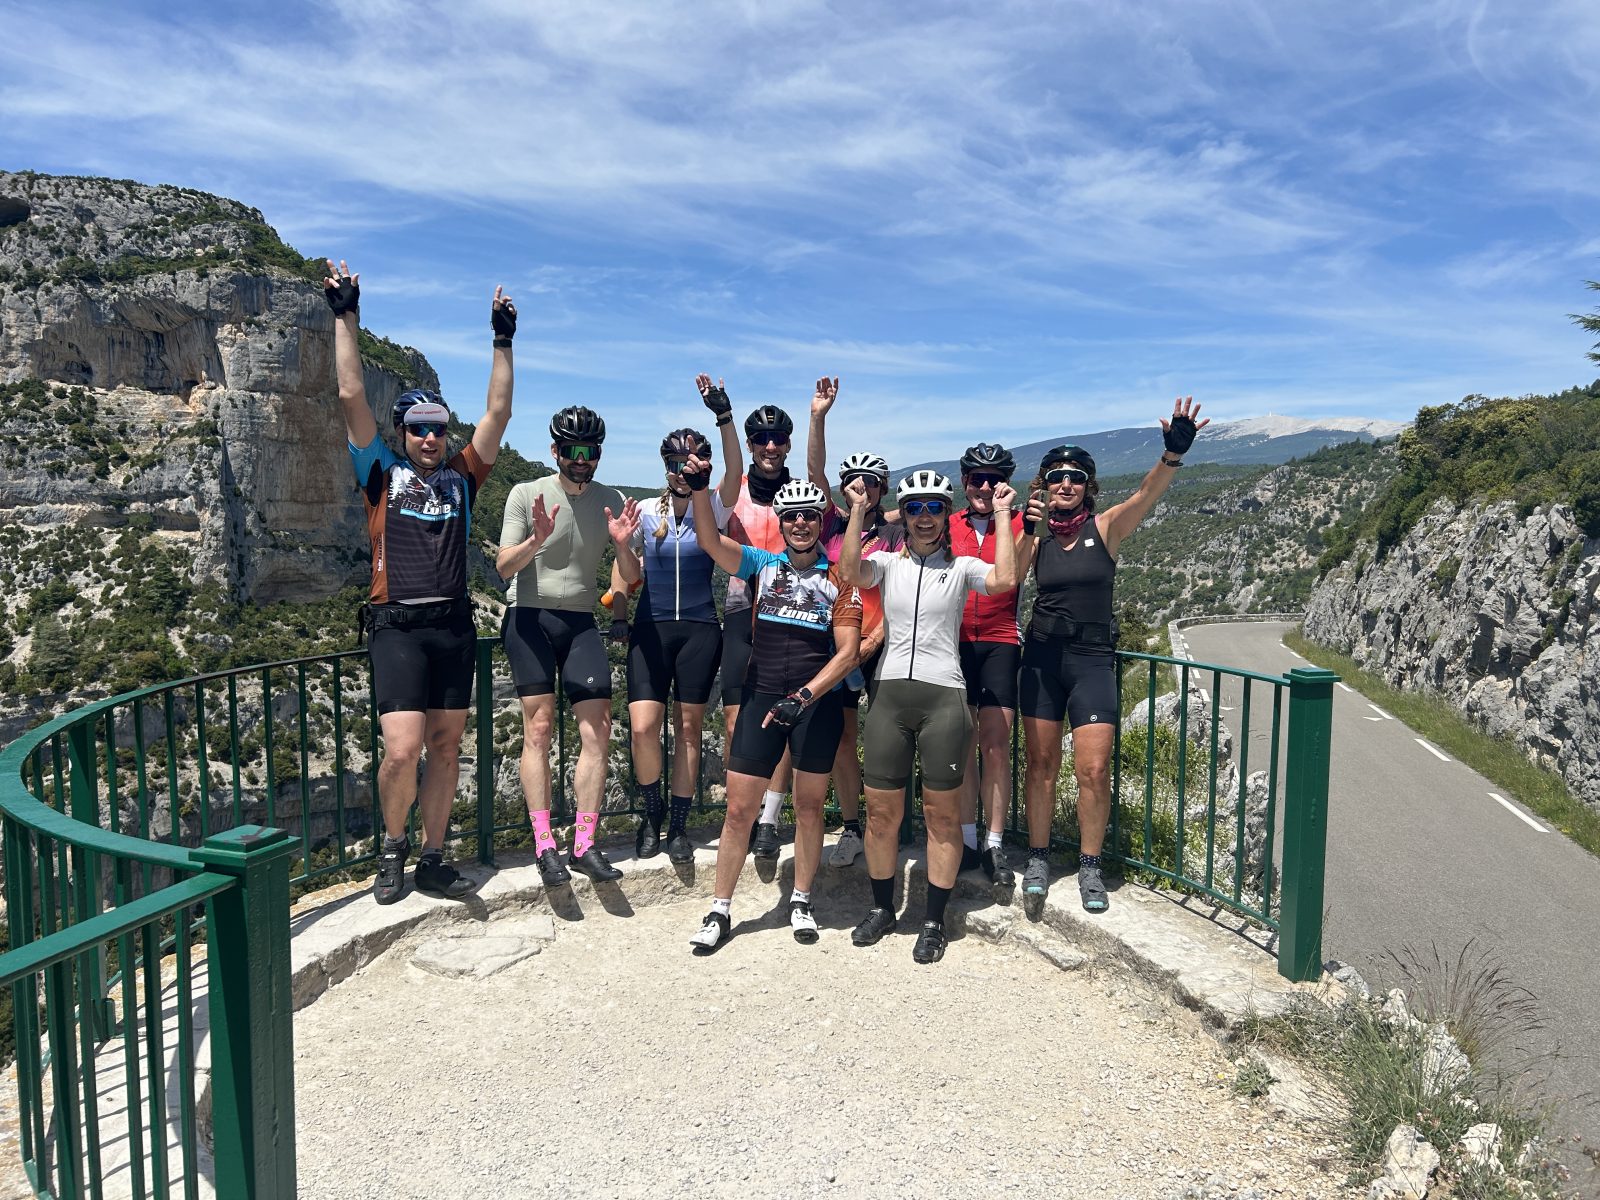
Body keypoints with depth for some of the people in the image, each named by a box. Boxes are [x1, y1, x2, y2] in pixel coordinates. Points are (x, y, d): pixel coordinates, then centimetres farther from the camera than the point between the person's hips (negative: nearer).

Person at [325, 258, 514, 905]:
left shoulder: (462, 475, 13)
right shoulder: (383, 472, 7)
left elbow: (498, 411, 9)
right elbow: (352, 397, 0)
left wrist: (503, 339, 8)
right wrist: (345, 316, -2)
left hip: (454, 625, 3)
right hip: (398, 625, -3)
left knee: (446, 747, 8)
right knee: (402, 750, -11)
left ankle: (432, 860, 20)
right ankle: (393, 845, 15)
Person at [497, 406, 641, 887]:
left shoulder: (610, 501, 7)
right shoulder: (526, 495, 0)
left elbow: (631, 577, 6)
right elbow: (504, 567, -7)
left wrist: (622, 544, -15)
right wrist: (537, 540, -26)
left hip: (580, 621, 3)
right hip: (529, 617, -3)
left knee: (597, 731, -6)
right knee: (539, 727, -9)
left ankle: (585, 845, 1)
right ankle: (544, 846, -4)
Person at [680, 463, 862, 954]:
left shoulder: (839, 579, 1)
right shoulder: (763, 565, 5)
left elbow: (847, 652, -6)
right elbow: (711, 541, -10)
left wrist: (804, 696, -17)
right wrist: (699, 488, -23)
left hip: (818, 703, 0)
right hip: (761, 697, 1)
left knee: (809, 805, 11)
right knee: (740, 809, 2)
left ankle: (801, 901, 29)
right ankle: (720, 912, 15)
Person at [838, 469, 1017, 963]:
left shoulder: (961, 566, 7)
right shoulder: (887, 562, 10)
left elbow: (1005, 579, -13)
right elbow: (850, 571, -11)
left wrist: (1002, 516, -8)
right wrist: (858, 511, -11)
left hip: (944, 695, -1)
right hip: (890, 693, 1)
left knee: (942, 811, 4)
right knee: (881, 809, 6)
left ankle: (934, 921, 17)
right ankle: (881, 908, 25)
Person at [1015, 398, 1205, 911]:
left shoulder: (1105, 527, -2)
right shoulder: (1036, 534, 4)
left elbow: (1147, 494, -21)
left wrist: (1174, 454, -38)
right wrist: (1027, 532, -25)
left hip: (1093, 660, -2)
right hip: (1042, 656, 2)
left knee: (1094, 771, -5)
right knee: (1041, 764, 8)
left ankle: (1090, 869, 13)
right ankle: (1038, 860, 23)